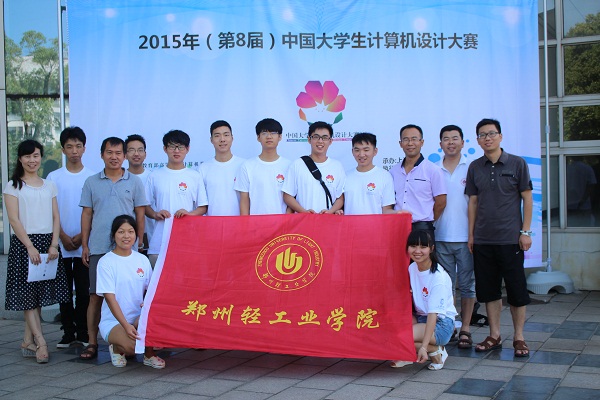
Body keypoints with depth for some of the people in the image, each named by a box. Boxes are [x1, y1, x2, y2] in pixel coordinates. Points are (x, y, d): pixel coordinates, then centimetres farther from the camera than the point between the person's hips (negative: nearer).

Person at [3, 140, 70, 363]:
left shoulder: (49, 186, 13)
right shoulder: (13, 186, 2)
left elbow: (56, 217, 8)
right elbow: (14, 220, -6)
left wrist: (54, 245, -6)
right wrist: (30, 247, -15)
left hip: (47, 242, 4)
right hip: (23, 244, -4)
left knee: (39, 295, 5)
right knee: (28, 294, -6)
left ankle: (28, 342, 12)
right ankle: (40, 342, -8)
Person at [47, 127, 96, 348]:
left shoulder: (92, 177, 3)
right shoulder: (54, 177, 6)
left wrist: (82, 236, -8)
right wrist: (63, 237, -7)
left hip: (85, 243, -1)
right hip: (62, 244, 1)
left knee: (83, 290, 0)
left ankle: (83, 333, 8)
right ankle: (68, 333, 13)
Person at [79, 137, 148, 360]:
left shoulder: (134, 182, 7)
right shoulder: (91, 182, 9)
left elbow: (140, 214, 7)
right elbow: (86, 214, 10)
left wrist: (139, 243, 2)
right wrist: (84, 245, 5)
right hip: (98, 248, 1)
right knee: (96, 296, 2)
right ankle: (92, 342, 9)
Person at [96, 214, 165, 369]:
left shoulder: (142, 260, 7)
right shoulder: (106, 262, -7)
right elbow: (110, 298, -13)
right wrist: (125, 325, -23)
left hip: (139, 318, 4)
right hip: (113, 321, -3)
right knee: (132, 346, -33)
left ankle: (149, 354, -4)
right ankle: (117, 348, 6)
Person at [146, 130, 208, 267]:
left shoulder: (195, 176, 7)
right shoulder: (155, 176, 9)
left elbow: (203, 207, 8)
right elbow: (145, 205, 12)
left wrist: (189, 213, -11)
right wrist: (155, 214, -8)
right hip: (160, 240, 1)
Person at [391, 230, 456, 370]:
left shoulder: (438, 277, -21)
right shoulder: (412, 268, 1)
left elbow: (433, 313, -26)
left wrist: (424, 346, -31)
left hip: (441, 324, -7)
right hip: (420, 318, 7)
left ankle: (436, 351, -5)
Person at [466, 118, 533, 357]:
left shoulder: (517, 164, -1)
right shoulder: (475, 167, 7)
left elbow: (527, 198, 0)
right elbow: (473, 201, 11)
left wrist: (526, 231, -6)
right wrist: (471, 234, 7)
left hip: (510, 238, -3)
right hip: (482, 239, 3)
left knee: (516, 290, 1)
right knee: (488, 290, 8)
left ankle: (518, 337, 12)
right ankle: (494, 335, 19)